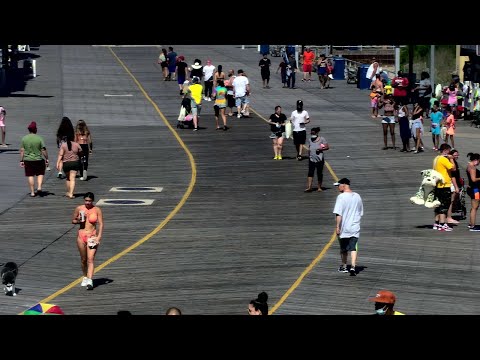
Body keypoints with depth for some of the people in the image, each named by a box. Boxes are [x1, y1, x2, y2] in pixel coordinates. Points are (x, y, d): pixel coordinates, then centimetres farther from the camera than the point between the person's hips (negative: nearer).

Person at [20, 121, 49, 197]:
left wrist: (21, 161, 5)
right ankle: (39, 187, -4)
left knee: (30, 176, 7)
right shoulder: (39, 138, -8)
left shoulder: (24, 138, -1)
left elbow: (22, 151, 0)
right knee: (40, 174, 15)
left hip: (28, 160, 2)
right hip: (38, 160, -2)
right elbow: (44, 150, -9)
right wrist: (46, 159, 0)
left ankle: (32, 192, 6)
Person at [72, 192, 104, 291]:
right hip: (81, 235, 2)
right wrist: (79, 221, -11)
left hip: (92, 236, -2)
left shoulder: (97, 210, -3)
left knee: (91, 259, -12)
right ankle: (85, 277, 33)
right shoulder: (79, 208, 1)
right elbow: (73, 220, 12)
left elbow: (101, 224, -4)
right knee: (83, 259, 12)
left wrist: (99, 237, -13)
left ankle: (90, 281, -20)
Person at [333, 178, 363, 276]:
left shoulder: (341, 197, -13)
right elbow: (361, 213, 16)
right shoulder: (357, 197, 6)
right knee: (353, 248, -2)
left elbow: (338, 214, -19)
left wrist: (338, 227, -15)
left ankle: (344, 267, 27)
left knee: (343, 249, 13)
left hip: (344, 228, -4)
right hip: (355, 228, 4)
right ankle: (353, 266, -20)